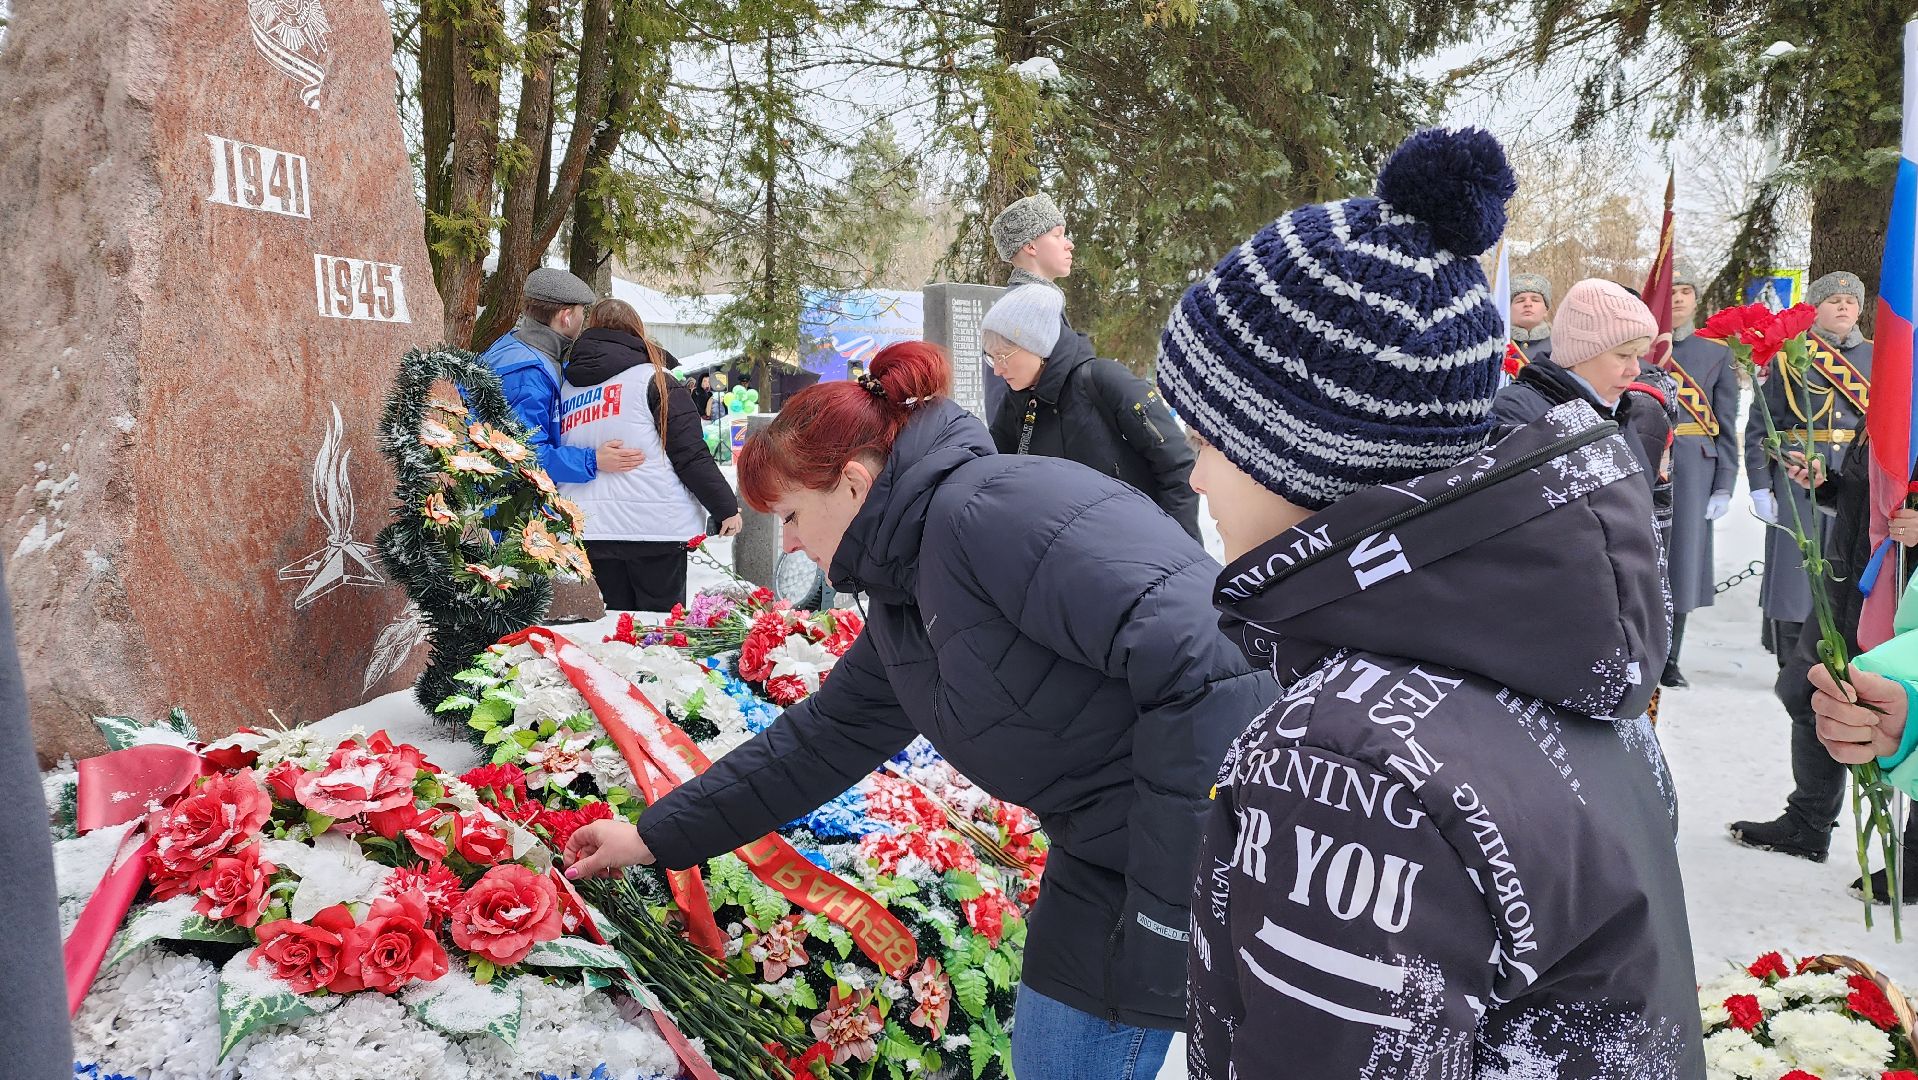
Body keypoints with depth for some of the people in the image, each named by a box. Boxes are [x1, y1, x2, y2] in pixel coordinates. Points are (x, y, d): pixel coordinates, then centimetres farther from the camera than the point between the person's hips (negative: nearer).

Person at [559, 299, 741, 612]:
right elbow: (690, 455, -8)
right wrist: (726, 509, -4)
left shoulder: (566, 388, 12)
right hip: (654, 527, -4)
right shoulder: (654, 381, -2)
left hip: (585, 530, 4)